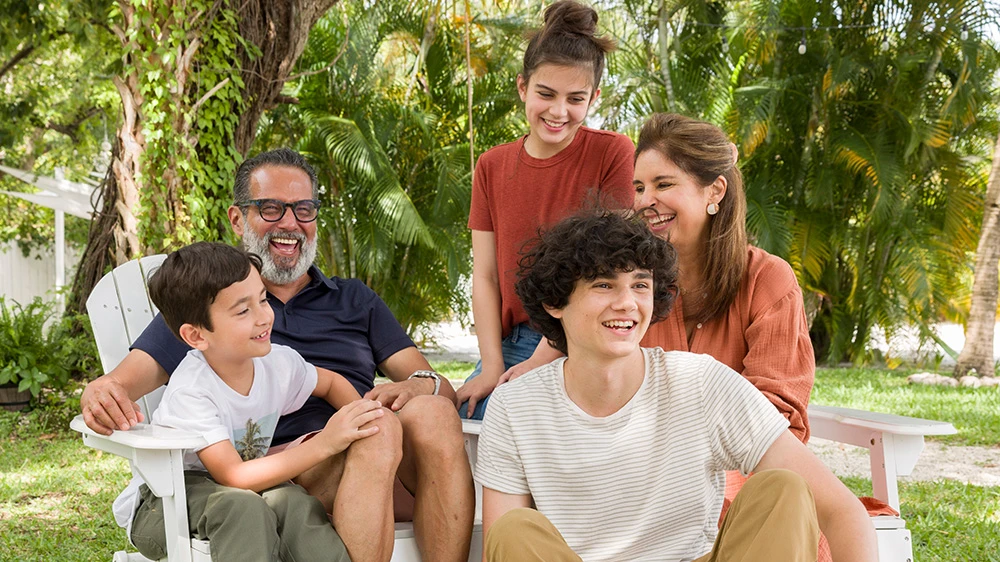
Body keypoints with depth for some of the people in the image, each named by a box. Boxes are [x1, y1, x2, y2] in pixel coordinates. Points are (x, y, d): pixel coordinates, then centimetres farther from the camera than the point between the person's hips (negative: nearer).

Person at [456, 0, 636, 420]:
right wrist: (492, 366, -8)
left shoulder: (613, 154, -3)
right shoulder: (492, 167, 11)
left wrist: (541, 362, -12)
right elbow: (485, 276, 6)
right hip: (510, 345, 4)